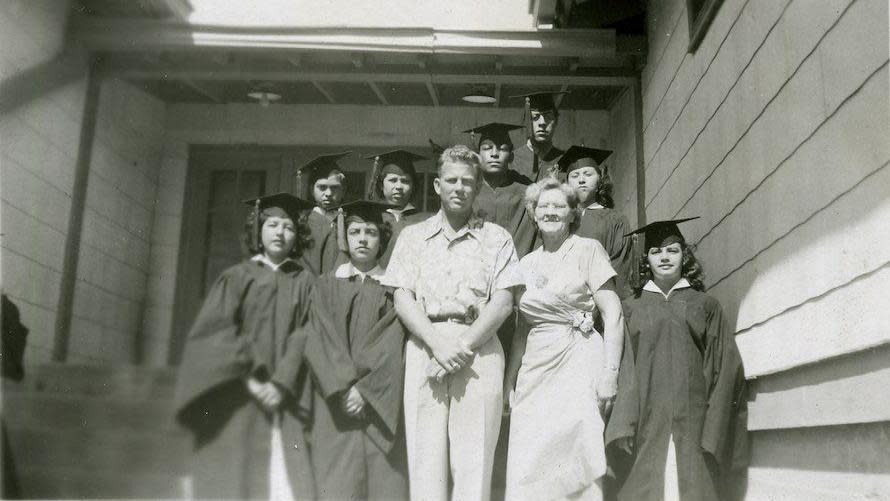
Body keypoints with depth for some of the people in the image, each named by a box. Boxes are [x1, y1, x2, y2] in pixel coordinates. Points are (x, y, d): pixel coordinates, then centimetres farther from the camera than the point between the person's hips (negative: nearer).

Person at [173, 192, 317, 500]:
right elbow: (218, 330, -1)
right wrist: (249, 378, -12)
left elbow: (303, 334, 3)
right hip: (236, 396, 0)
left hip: (283, 398, 1)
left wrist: (282, 383, -10)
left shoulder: (303, 282, 13)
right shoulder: (237, 276, 10)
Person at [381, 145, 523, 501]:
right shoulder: (413, 237, 17)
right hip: (424, 347, 1)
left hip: (478, 347, -1)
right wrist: (438, 343, -10)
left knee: (474, 461, -6)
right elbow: (402, 298, 6)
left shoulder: (495, 238, 13)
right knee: (424, 458, -4)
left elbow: (503, 301, 3)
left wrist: (464, 344, -10)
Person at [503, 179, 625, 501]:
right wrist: (509, 382, 12)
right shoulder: (527, 264, 14)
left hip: (578, 364, -4)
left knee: (575, 471, -5)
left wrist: (610, 373, -14)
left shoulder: (588, 250, 0)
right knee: (527, 473, 1)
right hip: (534, 369, 5)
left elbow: (613, 315, -5)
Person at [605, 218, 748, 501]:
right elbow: (622, 368, 5)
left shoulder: (705, 305, 10)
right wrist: (622, 426, -7)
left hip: (693, 424, 0)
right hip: (647, 423, 0)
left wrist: (715, 431, -6)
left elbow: (724, 369, 5)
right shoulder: (633, 307, 11)